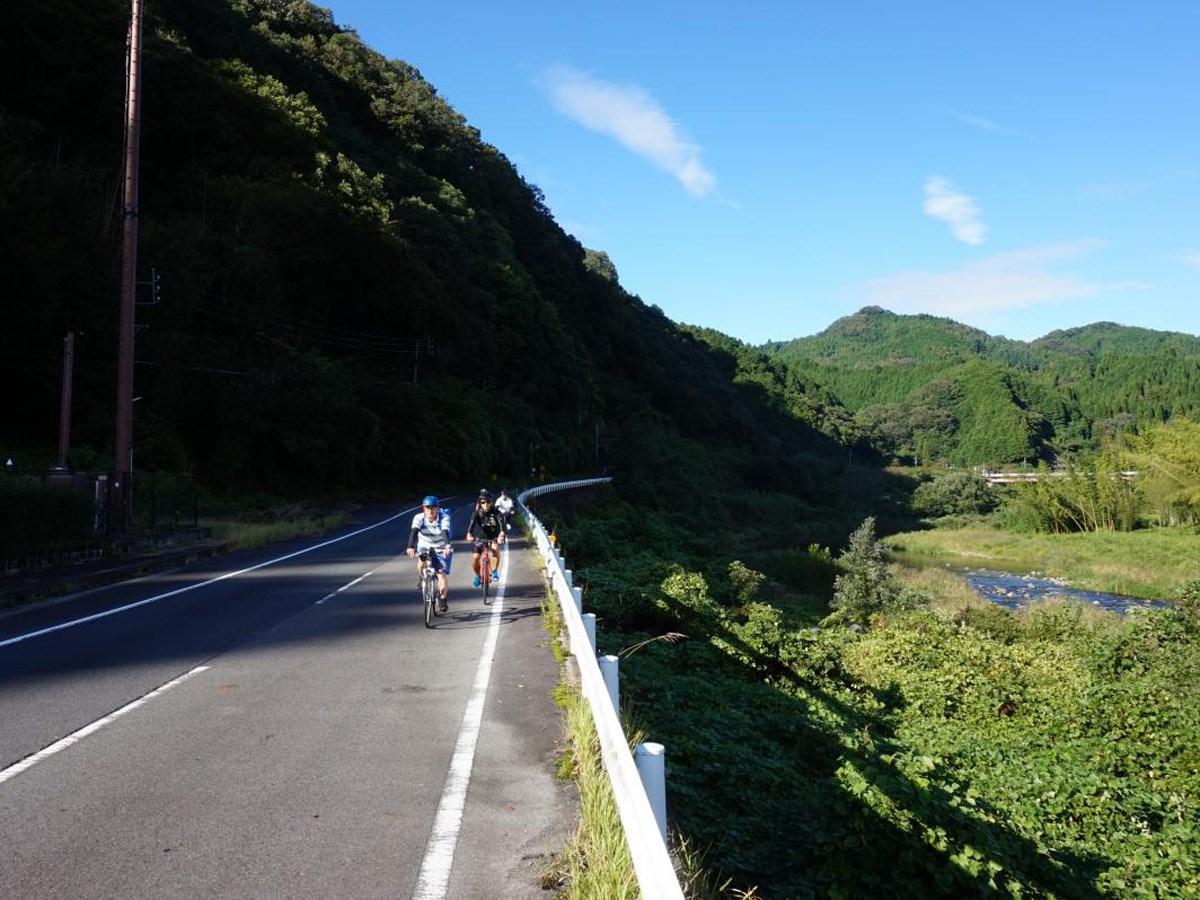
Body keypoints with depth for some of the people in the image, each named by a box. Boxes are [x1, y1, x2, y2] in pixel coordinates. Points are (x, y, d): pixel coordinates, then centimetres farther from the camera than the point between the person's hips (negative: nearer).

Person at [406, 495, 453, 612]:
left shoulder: (444, 517, -21)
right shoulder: (419, 518, -17)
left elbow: (445, 532, -36)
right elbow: (414, 532, -31)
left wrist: (447, 546, -53)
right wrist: (410, 547, -48)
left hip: (441, 550, -1)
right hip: (425, 547, 2)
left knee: (441, 574, -13)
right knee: (421, 564, -27)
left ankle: (443, 598, 7)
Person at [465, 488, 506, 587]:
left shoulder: (496, 513, -20)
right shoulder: (477, 512, -17)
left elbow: (501, 522, -38)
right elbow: (472, 522, -34)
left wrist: (502, 532, -60)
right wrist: (469, 533, -55)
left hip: (494, 537, -1)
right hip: (481, 537, 2)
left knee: (495, 548, -33)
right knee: (475, 557, -14)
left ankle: (494, 571, -15)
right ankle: (478, 575, 15)